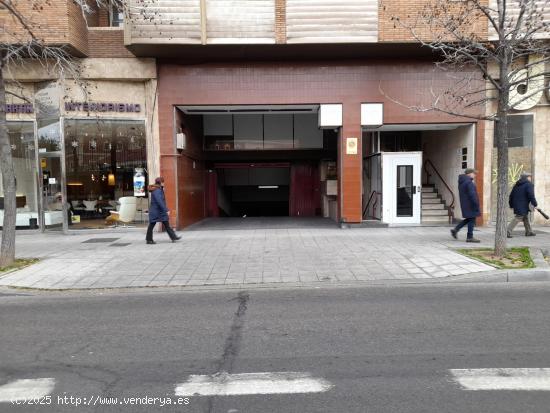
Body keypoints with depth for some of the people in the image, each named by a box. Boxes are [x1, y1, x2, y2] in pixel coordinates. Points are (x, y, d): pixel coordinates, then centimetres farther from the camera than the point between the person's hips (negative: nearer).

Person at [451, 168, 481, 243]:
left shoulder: (461, 182, 13)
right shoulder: (469, 182, -17)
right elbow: (472, 194, -22)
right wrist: (476, 205, -18)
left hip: (465, 204, 10)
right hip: (470, 204, -10)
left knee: (469, 219, 19)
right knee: (472, 219, -2)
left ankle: (455, 230, 13)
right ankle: (469, 237, 3)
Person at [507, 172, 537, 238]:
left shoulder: (517, 185, 15)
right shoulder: (529, 184, -8)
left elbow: (511, 195, 15)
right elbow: (531, 196, -17)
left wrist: (511, 205, 20)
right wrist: (535, 205, -9)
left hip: (516, 205, 9)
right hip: (523, 207, -9)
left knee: (526, 218, 21)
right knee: (517, 218, -8)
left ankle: (529, 232, 29)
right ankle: (508, 231, -14)